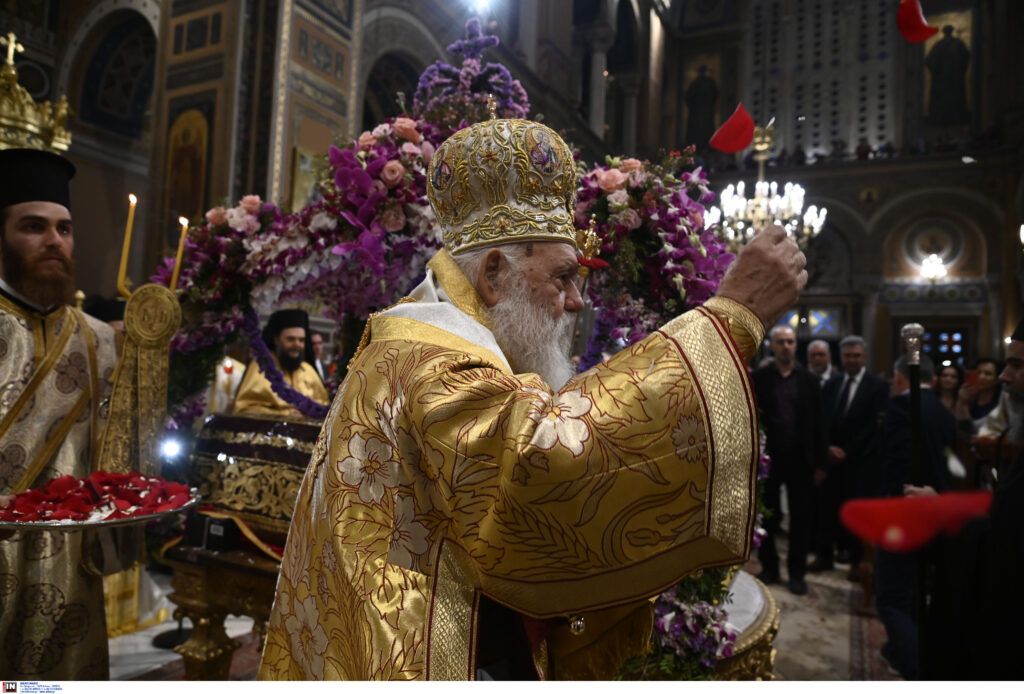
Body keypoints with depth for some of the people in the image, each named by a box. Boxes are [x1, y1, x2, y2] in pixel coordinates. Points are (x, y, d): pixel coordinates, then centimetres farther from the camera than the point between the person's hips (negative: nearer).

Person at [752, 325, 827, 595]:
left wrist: (819, 464, -1)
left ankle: (796, 572, 21)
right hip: (768, 458, -1)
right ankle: (769, 568, 25)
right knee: (767, 516, 9)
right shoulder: (758, 378, 0)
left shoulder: (809, 380, 4)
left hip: (800, 459, 1)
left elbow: (818, 423, 3)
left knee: (801, 518, 7)